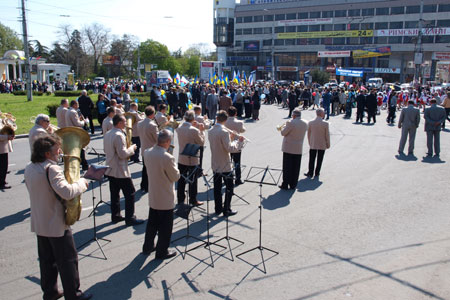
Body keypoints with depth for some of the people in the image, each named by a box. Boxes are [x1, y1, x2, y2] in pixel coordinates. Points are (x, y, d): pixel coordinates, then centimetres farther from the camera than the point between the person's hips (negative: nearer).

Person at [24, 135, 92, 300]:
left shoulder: (29, 168, 4)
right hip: (57, 224, -8)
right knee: (68, 260, 6)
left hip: (39, 223, 8)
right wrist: (82, 182, -18)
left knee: (46, 259, 20)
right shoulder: (52, 168, -24)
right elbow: (67, 192, -34)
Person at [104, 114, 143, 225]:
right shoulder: (119, 135, -21)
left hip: (110, 170, 9)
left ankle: (115, 216, 24)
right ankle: (130, 218, 3)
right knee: (130, 194, 0)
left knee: (114, 193, 16)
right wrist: (132, 148, -9)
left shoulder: (107, 134, 9)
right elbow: (123, 154, -24)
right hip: (121, 171, -9)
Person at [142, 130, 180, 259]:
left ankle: (147, 247, 38)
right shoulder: (168, 158, -28)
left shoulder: (147, 152, -6)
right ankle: (162, 251, 23)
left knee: (152, 223, 23)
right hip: (165, 198, -7)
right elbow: (175, 177, -16)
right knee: (165, 226, 11)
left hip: (152, 196, 7)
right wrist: (174, 166, -1)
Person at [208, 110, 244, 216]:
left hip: (215, 164, 7)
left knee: (217, 187, 15)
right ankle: (227, 210, 9)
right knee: (229, 188, 6)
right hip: (225, 165, -7)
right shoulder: (224, 132, -21)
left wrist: (230, 137, 13)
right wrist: (239, 142, -9)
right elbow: (229, 148, -21)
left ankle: (218, 208, 24)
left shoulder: (210, 131, 3)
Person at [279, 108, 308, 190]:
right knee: (295, 168, 11)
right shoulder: (305, 124, 2)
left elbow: (283, 133, -11)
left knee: (287, 167, 4)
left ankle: (285, 185, 8)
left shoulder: (290, 123, -17)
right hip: (299, 149, 5)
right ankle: (293, 185, 16)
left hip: (288, 148, -5)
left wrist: (285, 126, 7)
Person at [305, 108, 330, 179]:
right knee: (319, 160, 12)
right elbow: (327, 135, -9)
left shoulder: (310, 123, -6)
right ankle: (317, 174, 18)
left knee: (312, 160, 12)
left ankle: (310, 173, 18)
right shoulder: (325, 124, -14)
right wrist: (328, 144, 3)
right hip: (322, 145, -2)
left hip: (313, 145, 2)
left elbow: (308, 134, 1)